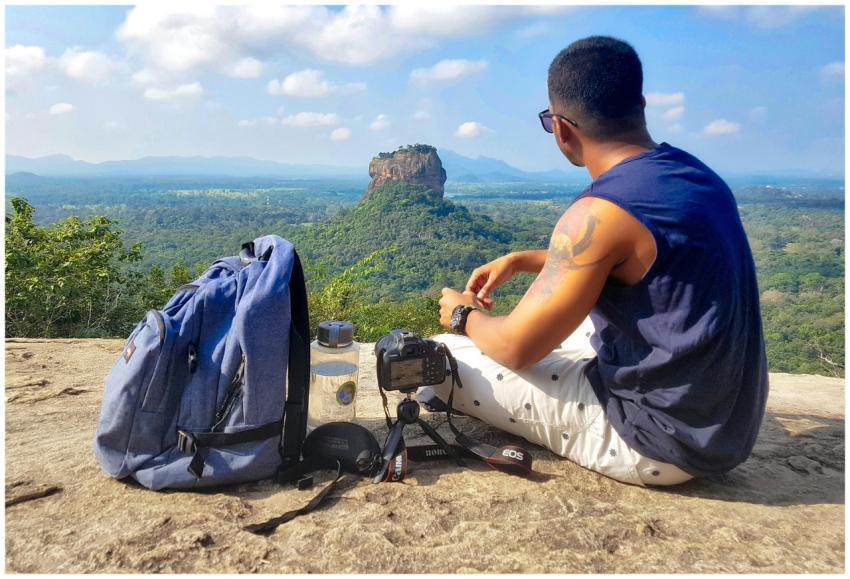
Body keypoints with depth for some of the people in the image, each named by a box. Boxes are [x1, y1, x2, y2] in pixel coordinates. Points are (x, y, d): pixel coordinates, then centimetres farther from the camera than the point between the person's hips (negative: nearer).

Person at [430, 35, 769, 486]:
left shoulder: (600, 211, -25)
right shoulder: (693, 174, 2)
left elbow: (515, 347, -17)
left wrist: (465, 316, 5)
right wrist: (520, 260, 16)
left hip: (660, 439, -8)